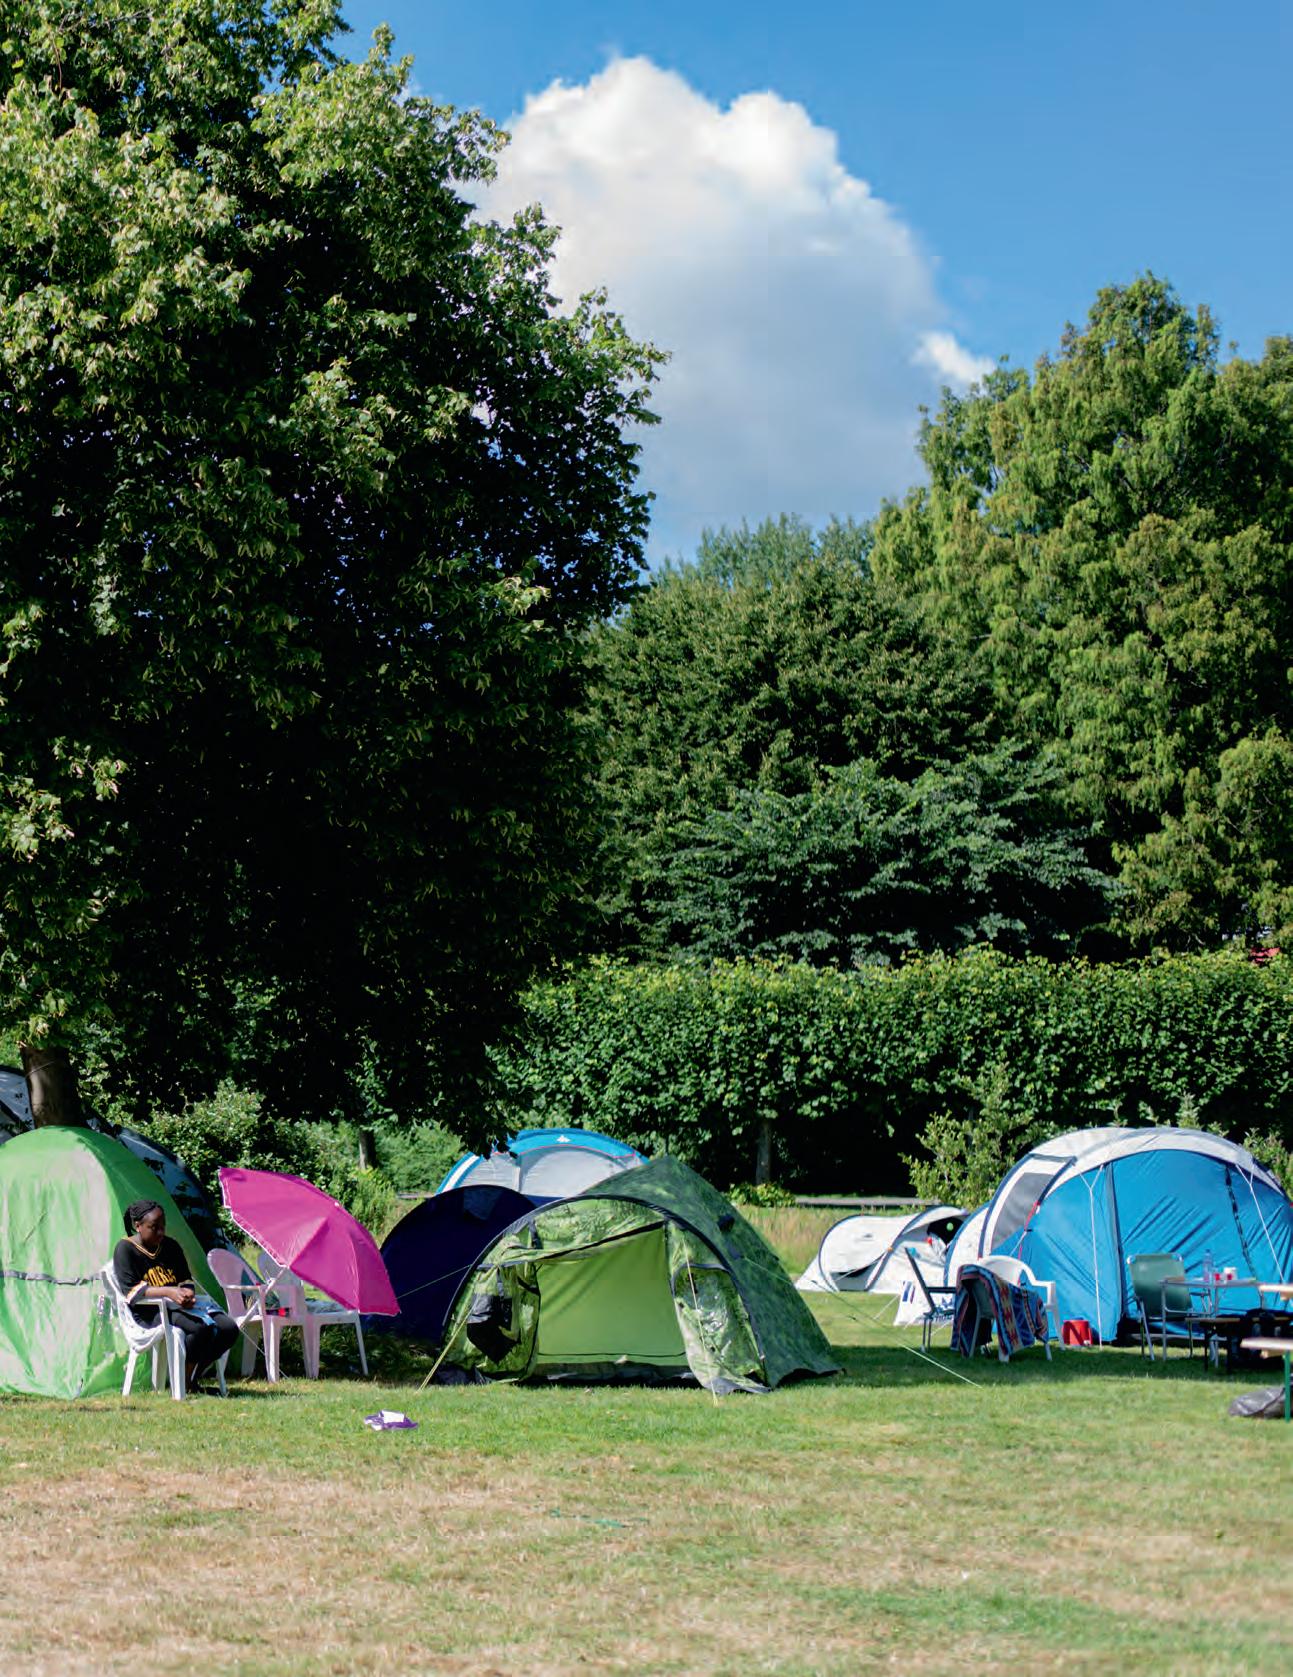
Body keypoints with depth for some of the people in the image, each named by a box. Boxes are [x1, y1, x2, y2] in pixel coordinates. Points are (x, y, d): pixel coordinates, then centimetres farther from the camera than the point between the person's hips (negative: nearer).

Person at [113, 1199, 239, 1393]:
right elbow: (131, 1291, -13)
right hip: (148, 1313, -7)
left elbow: (186, 1280, 18)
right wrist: (169, 1292, -25)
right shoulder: (126, 1249, -3)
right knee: (201, 1326, -34)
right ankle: (182, 1379, -15)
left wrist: (187, 1293, -8)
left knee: (229, 1328, -16)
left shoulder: (171, 1246, 15)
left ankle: (192, 1376, -3)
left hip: (180, 1306, 7)